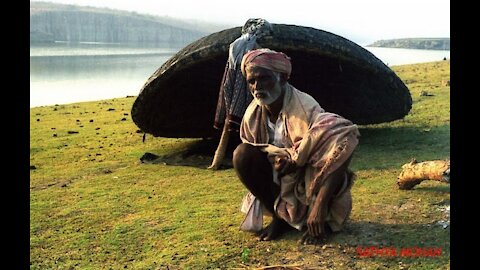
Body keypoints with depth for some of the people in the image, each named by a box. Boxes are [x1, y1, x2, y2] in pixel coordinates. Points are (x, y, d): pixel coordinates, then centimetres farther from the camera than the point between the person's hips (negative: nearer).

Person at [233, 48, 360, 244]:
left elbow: (345, 136, -40)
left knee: (343, 143, -34)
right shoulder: (253, 115, -11)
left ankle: (321, 219, -11)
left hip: (312, 178, -4)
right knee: (242, 155, -20)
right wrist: (276, 160, -24)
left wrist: (319, 205, -43)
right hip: (280, 181, 4)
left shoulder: (305, 109, -29)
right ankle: (280, 215, -2)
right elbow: (253, 156, 3)